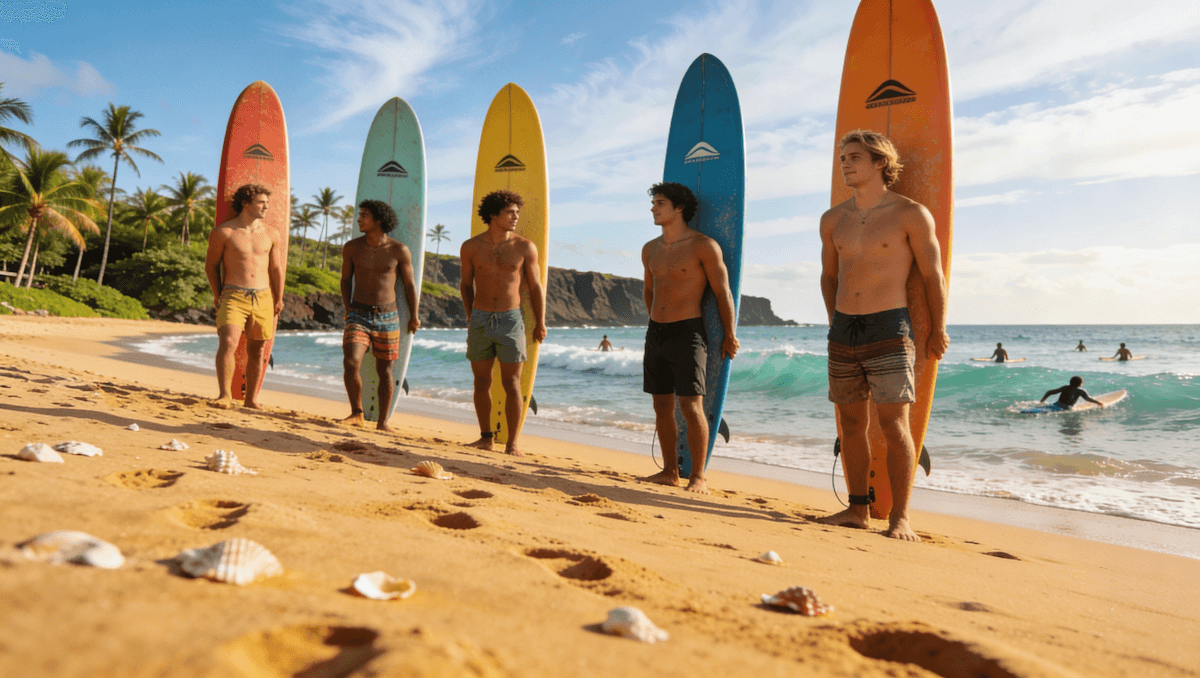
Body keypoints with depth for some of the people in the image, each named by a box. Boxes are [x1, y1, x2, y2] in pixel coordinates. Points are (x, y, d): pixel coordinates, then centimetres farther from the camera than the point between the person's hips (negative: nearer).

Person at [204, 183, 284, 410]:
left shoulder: (271, 234, 10)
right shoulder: (223, 232, -1)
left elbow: (276, 268, 16)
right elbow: (211, 265, 7)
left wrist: (278, 300, 14)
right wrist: (218, 296, 4)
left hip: (263, 298, 4)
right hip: (233, 296, -3)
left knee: (256, 350, 8)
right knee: (228, 343, -21)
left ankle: (251, 399, 17)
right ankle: (224, 395, -19)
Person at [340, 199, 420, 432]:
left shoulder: (399, 251, -4)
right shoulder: (351, 248, 1)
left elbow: (409, 284, 5)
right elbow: (346, 279, 15)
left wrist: (413, 315, 2)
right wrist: (348, 308, 12)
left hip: (387, 317, -1)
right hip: (359, 315, 1)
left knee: (385, 370, 6)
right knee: (351, 362, -17)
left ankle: (383, 421, 18)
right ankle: (357, 413, 1)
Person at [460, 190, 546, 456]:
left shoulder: (525, 247, -2)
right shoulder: (471, 247, 1)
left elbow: (536, 287, 4)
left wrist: (540, 322, 0)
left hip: (510, 320, -2)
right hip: (480, 321, 2)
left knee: (511, 384, -2)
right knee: (481, 381, 8)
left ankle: (512, 442, 5)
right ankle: (486, 437, 21)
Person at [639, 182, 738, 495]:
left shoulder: (703, 246, -7)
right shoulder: (650, 250, 12)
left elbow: (723, 292, -4)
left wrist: (730, 336, -1)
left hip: (688, 333, -6)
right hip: (655, 333, 7)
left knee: (691, 406, -10)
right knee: (662, 406, 8)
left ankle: (698, 477, 0)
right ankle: (670, 471, 18)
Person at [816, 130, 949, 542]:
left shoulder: (911, 214, -4)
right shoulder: (833, 220, 10)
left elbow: (933, 276, 3)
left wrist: (937, 332, 8)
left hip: (889, 330, -5)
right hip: (842, 333, 5)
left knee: (893, 425, -8)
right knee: (851, 423, 8)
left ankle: (899, 518, 2)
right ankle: (857, 510, 19)